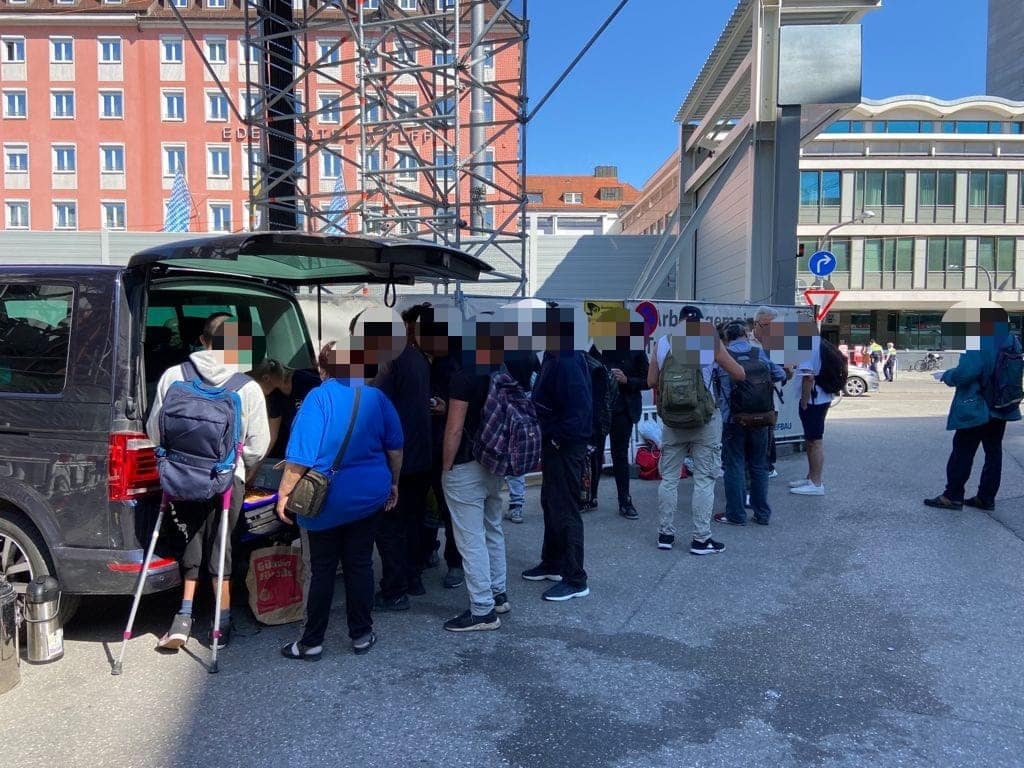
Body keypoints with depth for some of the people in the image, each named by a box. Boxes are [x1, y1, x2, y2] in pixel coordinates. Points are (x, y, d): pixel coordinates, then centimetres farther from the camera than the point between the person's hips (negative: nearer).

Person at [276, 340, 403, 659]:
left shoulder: (318, 399, -13)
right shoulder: (376, 397, 2)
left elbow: (300, 456, -16)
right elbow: (395, 447, 7)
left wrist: (284, 495, -8)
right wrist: (393, 483, 19)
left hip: (326, 501, -4)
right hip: (369, 497, 4)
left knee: (320, 571, 6)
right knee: (360, 564, 13)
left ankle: (311, 642, 16)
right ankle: (362, 634, 21)